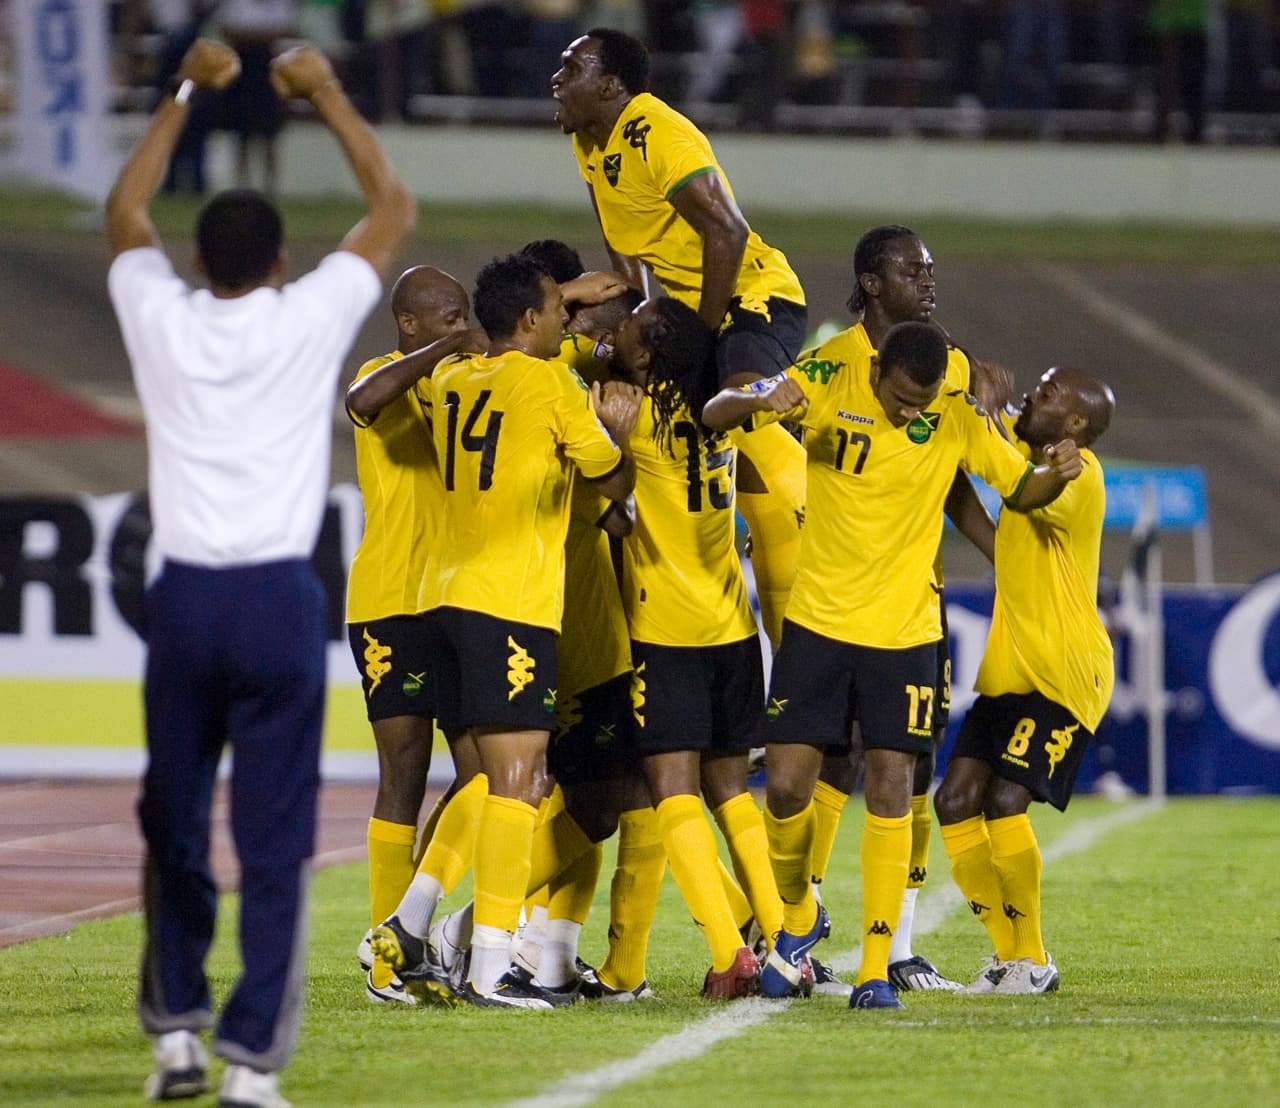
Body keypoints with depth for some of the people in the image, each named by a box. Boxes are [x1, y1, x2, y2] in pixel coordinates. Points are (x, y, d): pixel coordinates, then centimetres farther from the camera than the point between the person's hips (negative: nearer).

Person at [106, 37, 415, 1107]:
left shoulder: (160, 318, 4)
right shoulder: (309, 320, -1)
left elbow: (125, 209, 24)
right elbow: (396, 208, 12)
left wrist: (187, 95, 29)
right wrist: (328, 95, 18)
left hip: (184, 597, 2)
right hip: (280, 598, -2)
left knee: (174, 829, 15)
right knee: (275, 846, -2)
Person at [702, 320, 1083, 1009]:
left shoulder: (957, 417, -4)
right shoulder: (830, 387, -8)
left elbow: (1019, 489, 6)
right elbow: (714, 414, -9)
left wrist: (1054, 475, -18)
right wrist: (760, 402, -33)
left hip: (904, 631, 0)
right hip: (818, 621, 0)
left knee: (890, 791, -7)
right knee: (787, 785, -3)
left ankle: (875, 969, -1)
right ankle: (799, 915, 26)